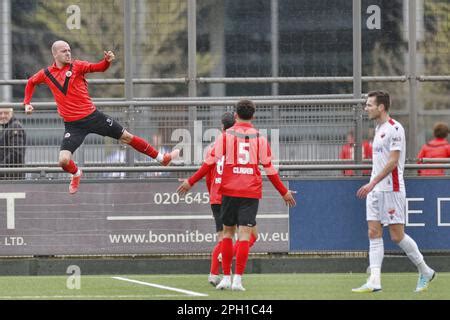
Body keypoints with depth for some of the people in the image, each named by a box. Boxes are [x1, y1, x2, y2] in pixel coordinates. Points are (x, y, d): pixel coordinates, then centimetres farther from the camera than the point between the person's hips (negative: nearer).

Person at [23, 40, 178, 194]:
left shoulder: (76, 66, -1)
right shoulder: (46, 74, 2)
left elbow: (99, 67, -9)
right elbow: (31, 82, 21)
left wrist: (107, 61, -31)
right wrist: (27, 103, 10)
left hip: (92, 116, 0)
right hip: (73, 125, 0)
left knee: (126, 137, 5)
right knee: (64, 160, -16)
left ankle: (161, 158, 21)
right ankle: (76, 174, 21)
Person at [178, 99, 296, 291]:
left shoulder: (226, 135, 1)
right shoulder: (259, 137, 4)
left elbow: (211, 161, 0)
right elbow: (269, 168, 5)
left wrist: (191, 182, 8)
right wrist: (284, 192, 15)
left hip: (229, 189, 0)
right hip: (251, 192, 0)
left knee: (228, 232, 12)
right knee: (245, 234, -3)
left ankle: (226, 277, 9)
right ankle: (237, 279, -11)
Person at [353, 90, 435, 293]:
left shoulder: (395, 129, -13)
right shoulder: (378, 129, 15)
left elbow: (393, 161, -20)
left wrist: (373, 183, -24)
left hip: (391, 190, -9)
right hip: (375, 190, 9)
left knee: (397, 235, -5)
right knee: (374, 234, 0)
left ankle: (425, 271, 12)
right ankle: (374, 281, -4)